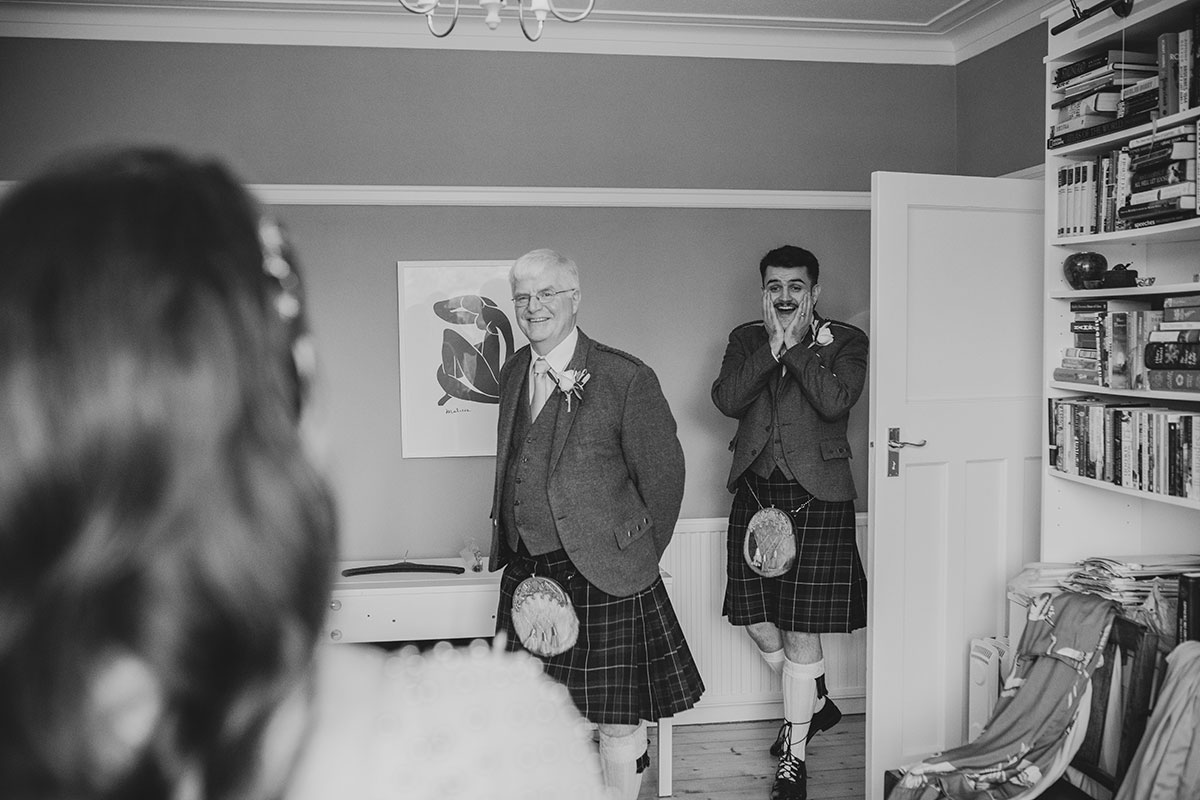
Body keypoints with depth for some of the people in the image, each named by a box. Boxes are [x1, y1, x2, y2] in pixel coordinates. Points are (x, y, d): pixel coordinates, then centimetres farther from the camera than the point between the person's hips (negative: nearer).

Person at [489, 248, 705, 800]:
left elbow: (664, 478, -5)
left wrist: (639, 560, 2)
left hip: (600, 576, -6)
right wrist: (510, 549, 13)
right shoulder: (514, 373, 9)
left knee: (617, 723, 5)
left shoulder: (626, 379, -11)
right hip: (527, 573, 6)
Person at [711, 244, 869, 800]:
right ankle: (817, 705, 38)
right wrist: (773, 346, -12)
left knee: (801, 633, 0)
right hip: (755, 491, 4)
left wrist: (796, 347, -12)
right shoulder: (746, 339, 11)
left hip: (815, 495, -4)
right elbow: (726, 399, -6)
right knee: (759, 625, 11)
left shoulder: (845, 341, 2)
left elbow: (836, 401, -16)